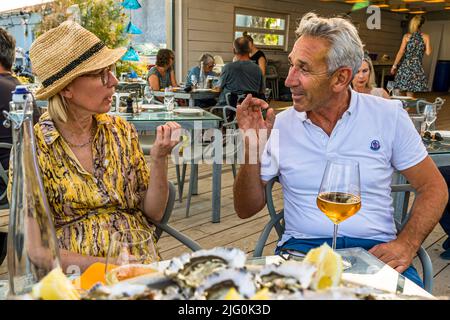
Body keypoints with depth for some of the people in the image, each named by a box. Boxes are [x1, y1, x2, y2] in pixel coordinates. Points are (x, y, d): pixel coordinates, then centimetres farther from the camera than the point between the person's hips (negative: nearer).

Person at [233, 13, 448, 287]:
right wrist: (252, 150, -12)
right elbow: (246, 209, 4)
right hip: (301, 247, -1)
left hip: (375, 250, 1)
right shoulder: (278, 125, 1)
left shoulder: (388, 115, 1)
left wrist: (407, 244, -11)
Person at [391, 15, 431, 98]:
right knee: (410, 94, 4)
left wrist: (394, 65, 0)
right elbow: (428, 52, -2)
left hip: (405, 65, 0)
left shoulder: (407, 36, 0)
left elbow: (401, 52, -5)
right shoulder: (426, 37, 1)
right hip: (417, 67, 1)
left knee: (399, 92, 5)